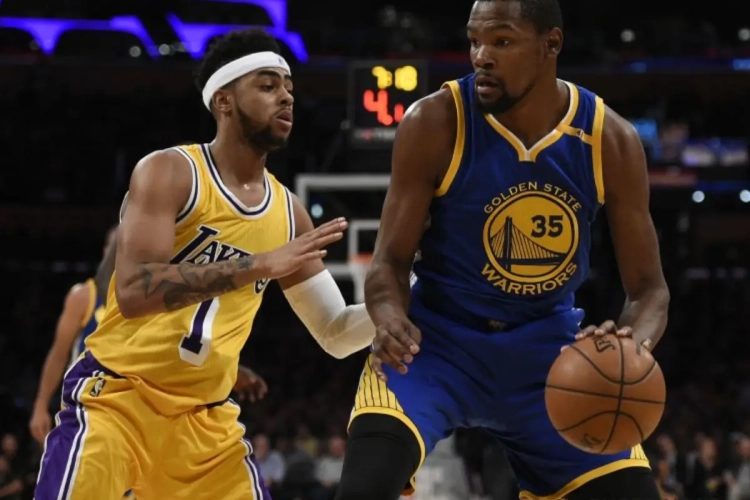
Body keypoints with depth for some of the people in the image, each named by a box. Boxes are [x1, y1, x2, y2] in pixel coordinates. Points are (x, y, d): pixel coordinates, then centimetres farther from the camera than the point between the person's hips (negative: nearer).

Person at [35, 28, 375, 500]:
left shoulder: (288, 213, 8)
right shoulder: (169, 173, -10)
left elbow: (336, 334, 15)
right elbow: (133, 292, -26)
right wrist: (261, 265, -28)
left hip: (206, 419, 6)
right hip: (117, 398, -6)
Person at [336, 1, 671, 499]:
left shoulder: (611, 140, -11)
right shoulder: (436, 123, -17)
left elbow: (648, 289, -6)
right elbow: (391, 262, -12)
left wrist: (633, 346, -29)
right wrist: (393, 322, -36)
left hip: (548, 348, 3)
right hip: (438, 336, -3)